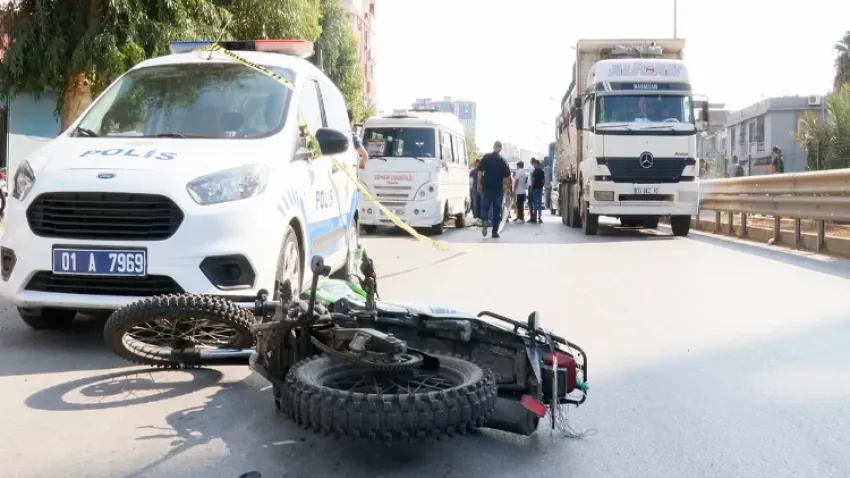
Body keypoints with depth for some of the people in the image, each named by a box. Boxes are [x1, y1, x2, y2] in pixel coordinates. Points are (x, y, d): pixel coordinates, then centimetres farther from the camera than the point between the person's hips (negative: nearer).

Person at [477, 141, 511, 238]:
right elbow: (507, 177, -5)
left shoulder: (486, 157, -2)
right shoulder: (503, 161, -4)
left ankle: (484, 221, -13)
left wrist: (479, 184, 7)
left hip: (487, 187, 1)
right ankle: (495, 232, 10)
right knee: (497, 210, 8)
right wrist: (508, 187, 10)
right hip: (498, 189, 0)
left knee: (485, 206, 16)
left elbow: (480, 172, -3)